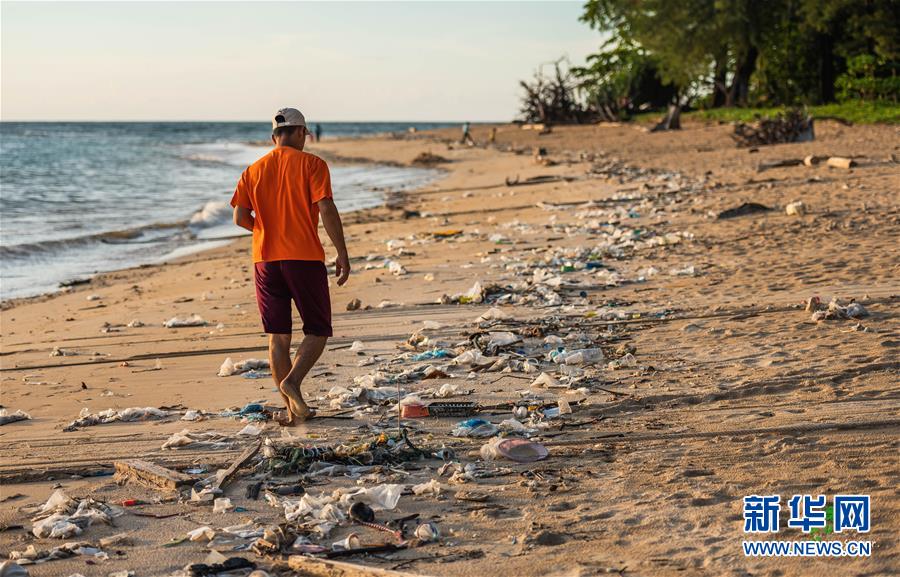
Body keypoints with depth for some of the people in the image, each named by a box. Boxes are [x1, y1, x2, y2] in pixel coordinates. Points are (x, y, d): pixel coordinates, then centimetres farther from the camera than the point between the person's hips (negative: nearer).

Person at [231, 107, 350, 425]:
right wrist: (342, 253, -8)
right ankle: (292, 381, -19)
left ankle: (292, 408, 8)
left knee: (278, 336, 8)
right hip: (305, 259, -4)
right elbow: (327, 210, -12)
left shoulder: (253, 171, 9)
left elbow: (240, 217, 3)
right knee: (317, 331, 6)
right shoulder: (311, 164, -2)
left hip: (266, 261, 4)